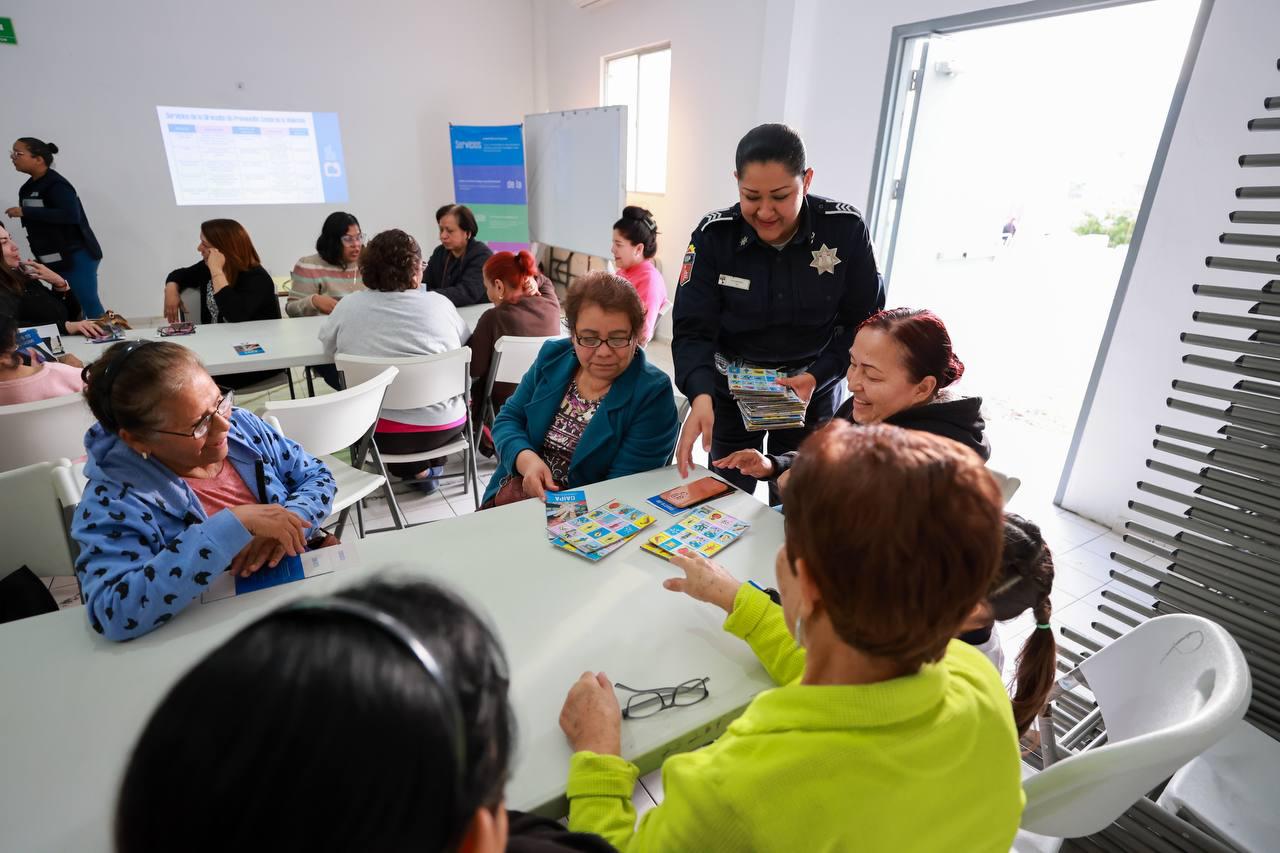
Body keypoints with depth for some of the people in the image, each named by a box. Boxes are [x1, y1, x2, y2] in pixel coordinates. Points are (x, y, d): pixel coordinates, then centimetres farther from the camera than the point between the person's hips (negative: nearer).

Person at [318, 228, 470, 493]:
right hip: (445, 428, 1)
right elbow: (465, 343, 10)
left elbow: (327, 343, 13)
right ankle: (432, 464, 31)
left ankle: (414, 469, 21)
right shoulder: (440, 304, -6)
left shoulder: (348, 306, -5)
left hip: (381, 434, 0)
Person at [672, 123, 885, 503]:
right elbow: (692, 329, -19)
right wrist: (700, 395, -37)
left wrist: (819, 377, -23)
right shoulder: (713, 234, -16)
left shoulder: (846, 229, -15)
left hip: (812, 389, 0)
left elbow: (864, 322, -8)